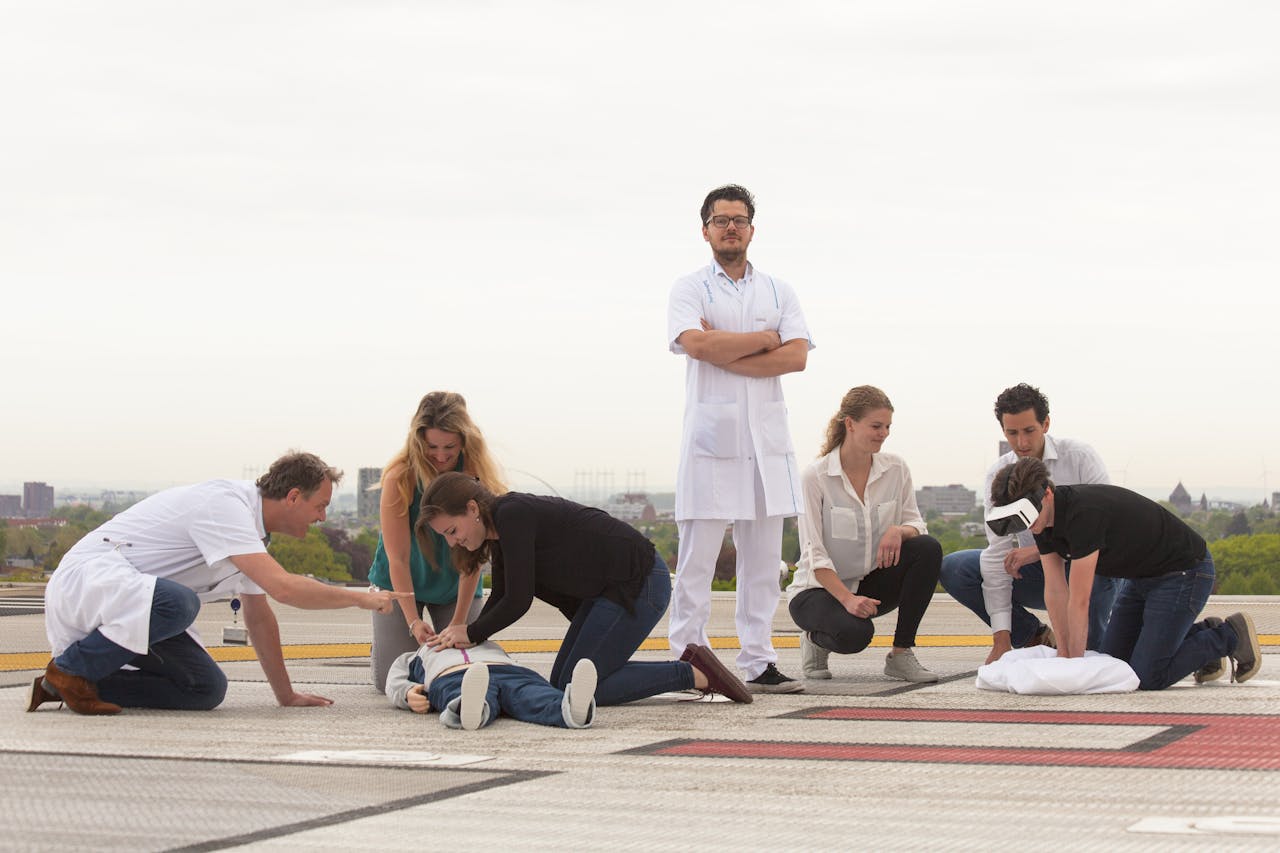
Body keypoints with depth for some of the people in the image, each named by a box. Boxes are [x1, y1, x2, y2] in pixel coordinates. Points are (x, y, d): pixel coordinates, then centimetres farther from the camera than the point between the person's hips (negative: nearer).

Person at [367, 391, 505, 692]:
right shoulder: (400, 478, -24)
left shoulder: (476, 472, -19)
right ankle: (379, 648, 27)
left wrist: (460, 621, -24)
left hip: (457, 586, 2)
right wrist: (414, 622, -31)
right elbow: (398, 558, -23)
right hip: (400, 581, -2)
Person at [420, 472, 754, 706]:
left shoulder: (513, 516, -21)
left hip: (639, 584, -10)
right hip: (610, 590, 10)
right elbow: (501, 596, 16)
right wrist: (466, 634, 1)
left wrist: (472, 634, -5)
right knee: (561, 683, 9)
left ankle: (695, 675, -3)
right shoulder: (500, 529, 8)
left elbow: (518, 601, -20)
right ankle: (686, 667, 12)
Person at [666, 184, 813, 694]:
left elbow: (797, 356, 0)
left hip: (767, 437, 4)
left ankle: (758, 662, 8)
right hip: (710, 435, -4)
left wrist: (727, 355, -9)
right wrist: (764, 339, -5)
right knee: (697, 557, -5)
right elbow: (695, 343, -14)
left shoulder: (778, 292, 16)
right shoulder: (690, 288, 6)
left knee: (763, 559, 4)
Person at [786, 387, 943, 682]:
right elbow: (814, 554, -17)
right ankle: (816, 639, 2)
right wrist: (847, 599, -30)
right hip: (820, 588, -5)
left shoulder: (896, 469, -1)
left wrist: (899, 531, -24)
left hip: (872, 583, 5)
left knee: (928, 548, -22)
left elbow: (917, 526, 1)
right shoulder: (815, 477, -14)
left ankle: (901, 653, -14)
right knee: (854, 632, -38)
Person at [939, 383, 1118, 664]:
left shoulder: (1079, 457, -13)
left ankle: (1091, 647, -9)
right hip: (1036, 574, 3)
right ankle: (1035, 637, -1)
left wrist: (1040, 549, -32)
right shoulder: (998, 475, -7)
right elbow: (999, 554, -14)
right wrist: (1001, 640, -21)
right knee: (952, 567, -15)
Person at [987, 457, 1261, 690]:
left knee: (1147, 678, -14)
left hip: (1183, 572, -9)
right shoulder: (1042, 519, -6)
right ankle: (1202, 634, 22)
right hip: (1141, 575, 9)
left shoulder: (1084, 513, -33)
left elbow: (1079, 602, -27)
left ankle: (1230, 636, 4)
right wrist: (1064, 656, -9)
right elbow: (1055, 590, -4)